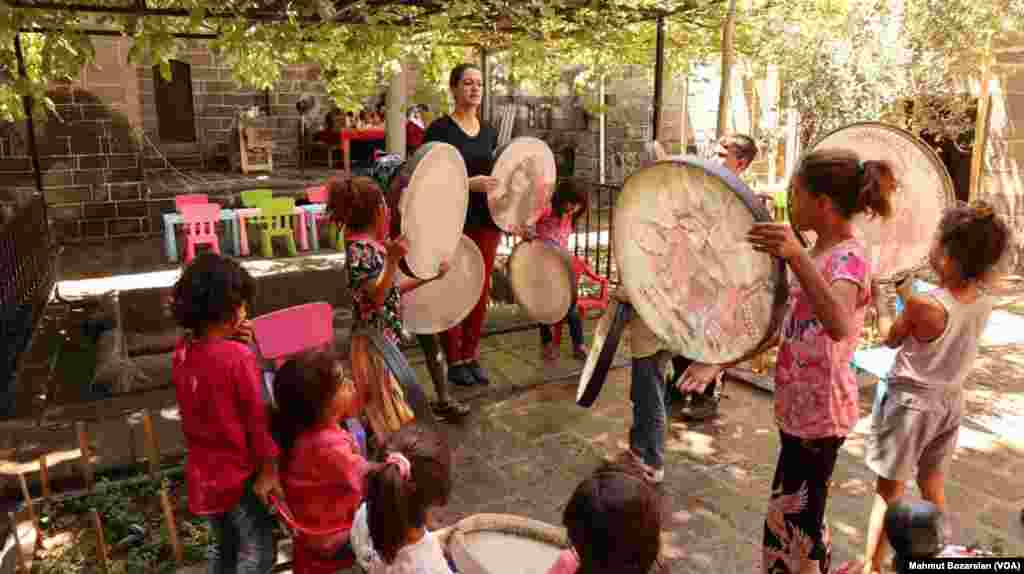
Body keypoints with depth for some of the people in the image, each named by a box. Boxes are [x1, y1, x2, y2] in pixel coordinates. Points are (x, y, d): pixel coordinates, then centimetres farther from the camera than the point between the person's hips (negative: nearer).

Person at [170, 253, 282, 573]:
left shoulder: (182, 352, -6)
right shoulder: (238, 356, -25)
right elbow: (257, 418, -19)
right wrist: (268, 470, -10)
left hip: (202, 474, 7)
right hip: (239, 475, -7)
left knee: (222, 547, 26)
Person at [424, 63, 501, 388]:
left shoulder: (489, 132, 11)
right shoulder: (440, 129, -6)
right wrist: (469, 183, -24)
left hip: (486, 220, 5)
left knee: (481, 291, 9)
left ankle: (472, 356, 23)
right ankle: (454, 362, 16)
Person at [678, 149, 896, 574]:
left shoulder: (849, 257, -20)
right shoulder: (817, 255, 9)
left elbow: (838, 326, -42)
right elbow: (782, 328, 13)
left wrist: (797, 258, -55)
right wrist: (720, 362, 7)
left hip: (819, 413, -9)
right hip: (800, 407, 9)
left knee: (791, 521, 3)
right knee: (797, 519, 21)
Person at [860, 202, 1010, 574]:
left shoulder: (923, 305, -26)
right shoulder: (984, 303, -7)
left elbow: (891, 338, -7)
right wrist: (906, 293, 13)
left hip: (910, 402, -6)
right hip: (950, 403, 6)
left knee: (888, 491, 6)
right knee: (933, 488, 22)